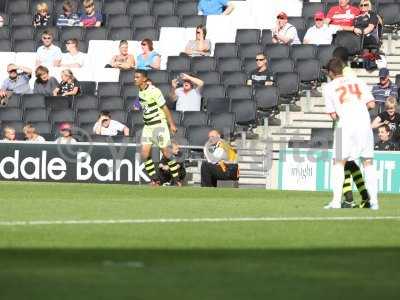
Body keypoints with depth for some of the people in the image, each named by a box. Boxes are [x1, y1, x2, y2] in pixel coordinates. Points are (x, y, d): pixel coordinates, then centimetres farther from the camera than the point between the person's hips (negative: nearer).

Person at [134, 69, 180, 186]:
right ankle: (154, 179, 8)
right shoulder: (140, 92, 7)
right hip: (148, 126, 7)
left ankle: (176, 179, 4)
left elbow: (164, 108, -14)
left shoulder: (154, 91, -16)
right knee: (145, 153, -3)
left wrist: (172, 124, -14)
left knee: (166, 152, -6)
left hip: (159, 125, -7)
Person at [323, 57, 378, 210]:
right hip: (364, 123, 3)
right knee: (368, 162, 10)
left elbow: (333, 115, 4)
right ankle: (374, 201, 5)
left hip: (346, 124, -3)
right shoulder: (357, 81, 16)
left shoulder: (329, 87, 8)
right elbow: (371, 104, 7)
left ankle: (336, 200, -3)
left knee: (339, 162, 6)